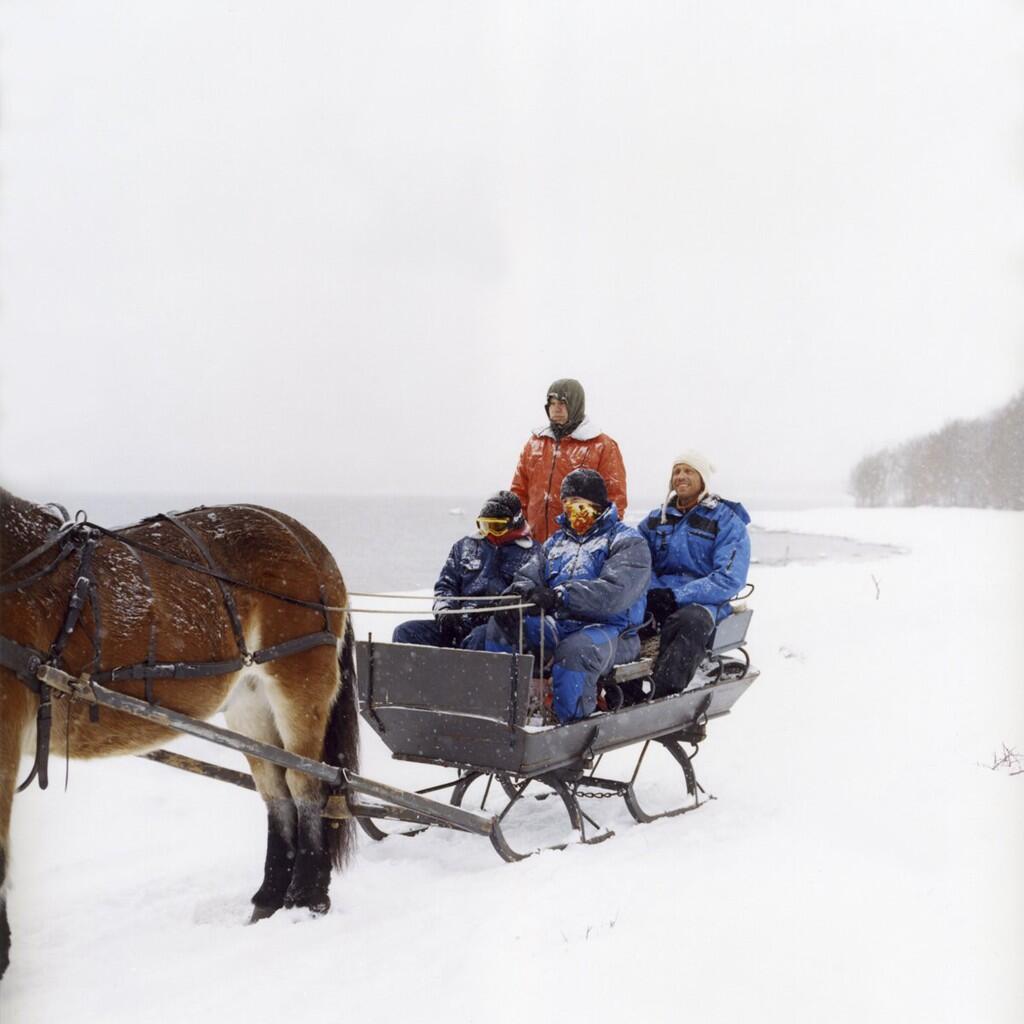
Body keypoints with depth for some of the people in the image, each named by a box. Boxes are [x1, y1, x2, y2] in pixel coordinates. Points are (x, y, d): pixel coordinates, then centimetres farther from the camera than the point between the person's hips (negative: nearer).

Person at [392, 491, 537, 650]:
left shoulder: (530, 553, 8)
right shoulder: (465, 546, 23)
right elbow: (446, 583, 21)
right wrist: (444, 609, -1)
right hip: (458, 623, 5)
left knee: (479, 638, -41)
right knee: (405, 632, -13)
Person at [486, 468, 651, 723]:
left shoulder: (627, 542, -2)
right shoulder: (557, 542, 23)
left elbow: (614, 592, -21)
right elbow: (529, 575, 11)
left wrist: (558, 596, -32)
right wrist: (517, 593, -16)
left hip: (611, 631, -7)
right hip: (558, 625, 7)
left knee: (576, 650, -38)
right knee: (501, 626, -7)